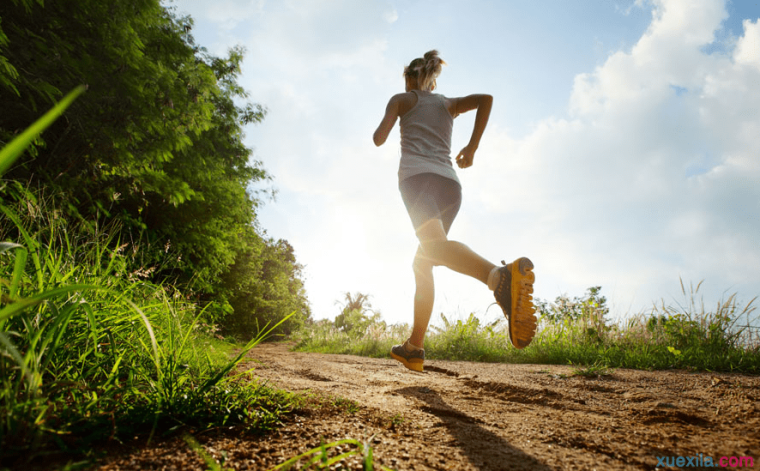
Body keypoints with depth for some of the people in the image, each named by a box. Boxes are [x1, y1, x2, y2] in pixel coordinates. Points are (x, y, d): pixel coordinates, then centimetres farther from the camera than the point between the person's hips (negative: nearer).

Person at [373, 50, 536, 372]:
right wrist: (472, 146, 12)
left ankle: (502, 276, -63)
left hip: (417, 176, -5)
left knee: (436, 247, -31)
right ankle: (414, 348, 13)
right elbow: (485, 98, 9)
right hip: (450, 185, 5)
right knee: (422, 263, 15)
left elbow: (379, 138, 7)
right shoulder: (449, 104, 29)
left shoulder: (401, 99, 20)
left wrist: (379, 131, 31)